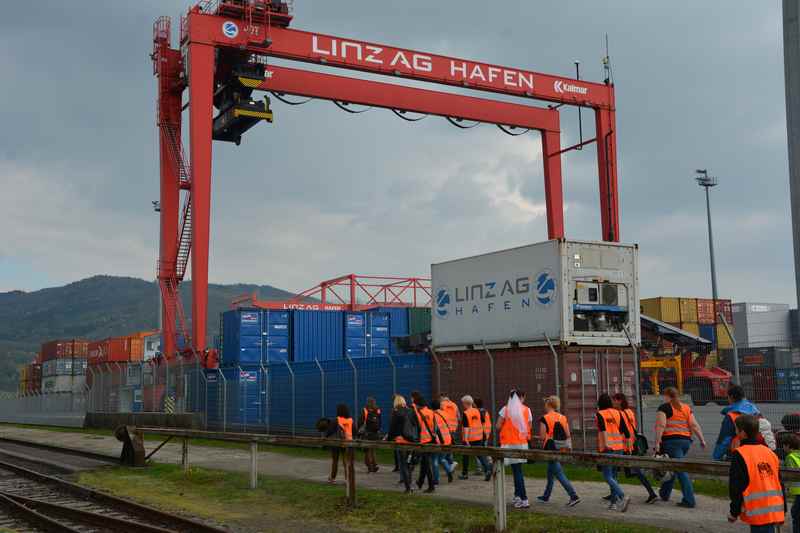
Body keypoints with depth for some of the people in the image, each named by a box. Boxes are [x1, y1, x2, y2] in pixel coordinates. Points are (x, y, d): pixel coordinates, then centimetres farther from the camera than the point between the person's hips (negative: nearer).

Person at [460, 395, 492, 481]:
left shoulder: (465, 413, -14)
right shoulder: (477, 411, 6)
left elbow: (466, 427, -18)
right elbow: (481, 424, 15)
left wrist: (466, 440, -20)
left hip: (469, 438, -5)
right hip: (478, 437, 5)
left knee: (465, 456, 11)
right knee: (480, 454, 6)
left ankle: (465, 474, 21)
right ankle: (487, 469, -13)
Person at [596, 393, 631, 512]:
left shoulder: (600, 414, -2)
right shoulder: (617, 413, 11)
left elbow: (603, 428, -19)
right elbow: (626, 432, 7)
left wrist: (605, 444, -25)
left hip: (607, 448, -5)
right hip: (619, 448, 5)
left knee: (608, 477, -5)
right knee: (613, 475, 15)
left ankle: (623, 497, -23)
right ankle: (614, 503, 14)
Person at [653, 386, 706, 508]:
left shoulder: (664, 408, -3)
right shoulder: (687, 408, 13)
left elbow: (661, 426, -14)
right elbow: (694, 425, 5)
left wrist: (657, 441, -15)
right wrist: (702, 440, 5)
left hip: (671, 441, -6)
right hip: (686, 441, 6)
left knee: (680, 470, -7)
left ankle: (689, 500, -11)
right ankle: (664, 493, 32)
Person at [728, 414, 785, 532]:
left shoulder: (739, 455, -10)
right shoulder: (770, 453, 12)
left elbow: (736, 487, -10)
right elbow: (779, 483, 16)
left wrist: (734, 512, -1)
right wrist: (783, 509, 24)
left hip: (757, 513, -7)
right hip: (775, 511, 7)